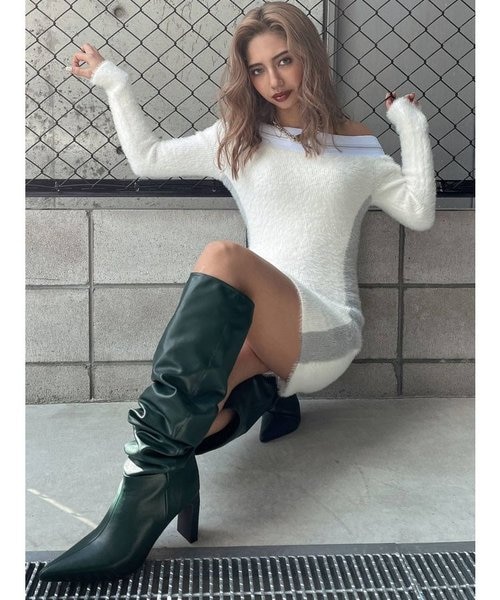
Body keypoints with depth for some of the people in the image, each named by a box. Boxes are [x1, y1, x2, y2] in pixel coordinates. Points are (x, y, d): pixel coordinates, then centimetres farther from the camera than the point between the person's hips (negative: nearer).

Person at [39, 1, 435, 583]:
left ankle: (151, 472, -39)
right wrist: (114, 83, 21)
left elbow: (419, 212, 11)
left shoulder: (357, 145, 17)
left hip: (328, 329, -2)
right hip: (254, 330, 3)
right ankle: (268, 395, 9)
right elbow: (146, 158, 20)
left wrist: (413, 126, 7)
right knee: (200, 417, -31)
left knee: (224, 257, -34)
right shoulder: (238, 139, 20)